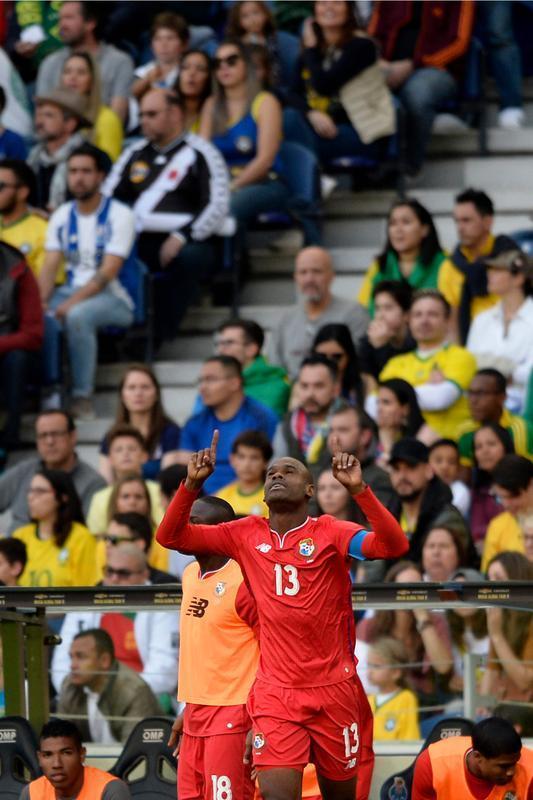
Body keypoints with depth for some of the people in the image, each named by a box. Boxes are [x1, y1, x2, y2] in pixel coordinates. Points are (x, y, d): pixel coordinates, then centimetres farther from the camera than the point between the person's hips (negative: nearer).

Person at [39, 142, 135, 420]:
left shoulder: (119, 216, -8)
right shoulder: (62, 216, 9)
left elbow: (108, 272, -17)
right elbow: (50, 266, 3)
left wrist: (72, 302, -28)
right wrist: (40, 300, -18)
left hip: (112, 297, -5)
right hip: (72, 291, 5)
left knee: (77, 315, -37)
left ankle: (82, 397, -29)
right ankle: (51, 390, -21)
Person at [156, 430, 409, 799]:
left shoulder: (330, 533, -4)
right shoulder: (246, 534, 6)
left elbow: (394, 545, -20)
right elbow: (170, 536, 6)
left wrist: (359, 489, -30)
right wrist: (193, 483, -8)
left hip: (334, 689, -1)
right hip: (275, 692, 1)